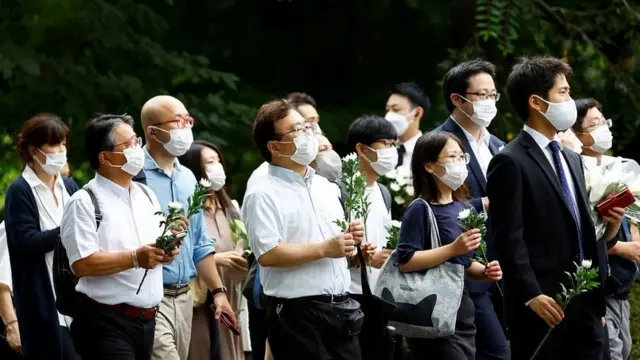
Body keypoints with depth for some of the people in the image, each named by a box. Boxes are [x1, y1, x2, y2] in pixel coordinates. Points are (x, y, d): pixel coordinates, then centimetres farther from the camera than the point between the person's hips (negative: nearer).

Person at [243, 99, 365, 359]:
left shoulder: (327, 187, 16)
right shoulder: (263, 195, -8)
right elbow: (267, 254, -19)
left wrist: (351, 238, 3)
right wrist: (324, 249, -17)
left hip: (341, 307, 7)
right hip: (297, 313, -7)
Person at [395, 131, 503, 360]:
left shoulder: (463, 208, 12)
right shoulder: (421, 209, -10)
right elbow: (405, 261, -19)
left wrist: (485, 272, 2)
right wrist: (453, 248, -22)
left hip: (463, 311, 8)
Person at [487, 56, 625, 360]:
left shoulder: (572, 160, 20)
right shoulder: (510, 162, -7)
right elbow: (508, 238, -14)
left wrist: (607, 230, 2)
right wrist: (532, 296, -20)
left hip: (585, 304, 8)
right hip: (543, 308, -8)